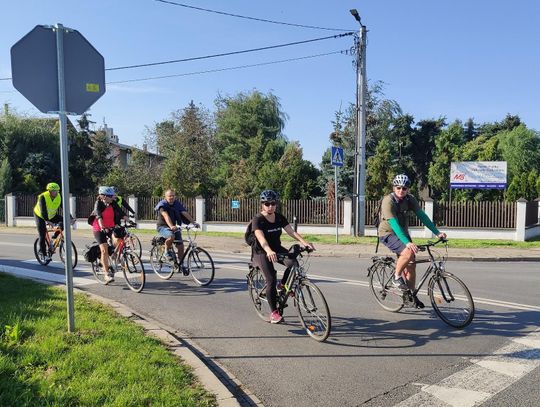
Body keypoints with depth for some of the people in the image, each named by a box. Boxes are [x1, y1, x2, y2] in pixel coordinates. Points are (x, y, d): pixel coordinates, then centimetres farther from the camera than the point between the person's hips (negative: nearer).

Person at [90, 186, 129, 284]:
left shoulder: (113, 203, -3)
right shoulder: (98, 203, -14)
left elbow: (122, 213, -13)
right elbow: (99, 216, -30)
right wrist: (102, 227, -45)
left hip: (111, 227, 4)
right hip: (99, 229, -4)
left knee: (117, 241, -24)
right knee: (104, 250, -10)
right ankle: (107, 274, -4)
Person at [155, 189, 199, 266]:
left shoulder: (177, 204, -1)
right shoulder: (162, 204, -16)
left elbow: (185, 213, -9)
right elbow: (166, 216, -32)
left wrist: (194, 222, -22)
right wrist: (171, 226, -48)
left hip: (174, 227, 5)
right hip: (162, 226, -5)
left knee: (180, 245, -7)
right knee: (171, 236, -36)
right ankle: (168, 251, -7)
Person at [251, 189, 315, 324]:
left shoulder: (279, 218, -1)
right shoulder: (257, 219, -17)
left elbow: (291, 231, -11)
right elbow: (261, 238, -33)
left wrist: (304, 242, -29)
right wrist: (269, 251, -52)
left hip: (276, 248, 5)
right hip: (262, 252, -5)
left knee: (293, 263, -24)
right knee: (271, 280, -19)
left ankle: (283, 285, 4)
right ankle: (274, 312, -5)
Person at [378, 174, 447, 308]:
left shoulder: (410, 199, -7)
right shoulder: (388, 201, -26)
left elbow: (422, 216, -9)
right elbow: (394, 224, -34)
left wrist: (437, 232, -19)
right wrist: (407, 243, -44)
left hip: (402, 232, 6)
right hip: (388, 234, -6)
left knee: (411, 265, 3)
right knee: (408, 252, -30)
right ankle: (397, 277, -7)